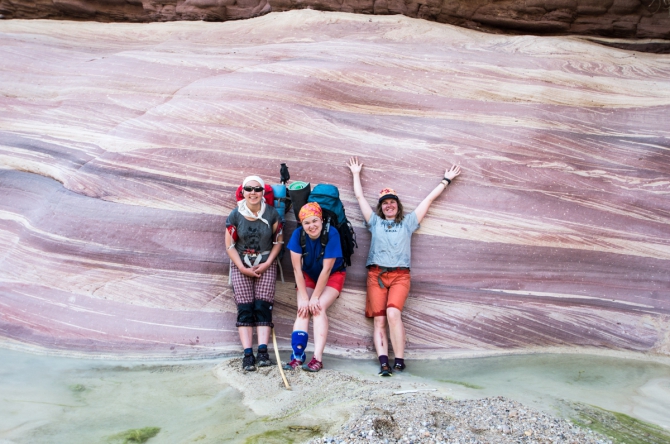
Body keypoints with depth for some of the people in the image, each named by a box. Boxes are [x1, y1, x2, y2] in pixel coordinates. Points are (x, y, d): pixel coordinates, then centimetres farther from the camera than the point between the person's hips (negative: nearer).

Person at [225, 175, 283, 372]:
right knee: (245, 308, -7)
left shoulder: (271, 214, -4)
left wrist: (267, 263, -8)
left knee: (263, 306, -10)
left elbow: (278, 241, 2)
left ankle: (263, 352, -12)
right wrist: (243, 268, -11)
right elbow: (229, 245, -3)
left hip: (266, 264, 0)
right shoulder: (235, 215, -6)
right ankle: (248, 354, -8)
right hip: (241, 265, 0)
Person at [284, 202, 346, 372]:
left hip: (333, 275, -3)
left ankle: (318, 358, -26)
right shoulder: (298, 234, -21)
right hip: (309, 275, 3)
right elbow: (297, 269, -19)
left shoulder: (332, 234, -29)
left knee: (318, 308, -23)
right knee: (303, 309, -18)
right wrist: (304, 297, -22)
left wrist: (315, 297, -23)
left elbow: (326, 269, -25)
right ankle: (297, 355, -22)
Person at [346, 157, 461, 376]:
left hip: (400, 275, -2)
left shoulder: (408, 222, 18)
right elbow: (359, 196, 25)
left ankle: (399, 361, -18)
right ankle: (384, 363, -16)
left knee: (393, 313, -23)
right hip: (376, 275, 2)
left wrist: (446, 179, 27)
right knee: (378, 319, -10)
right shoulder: (375, 221, 20)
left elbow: (429, 198, 22)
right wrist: (356, 173, 34)